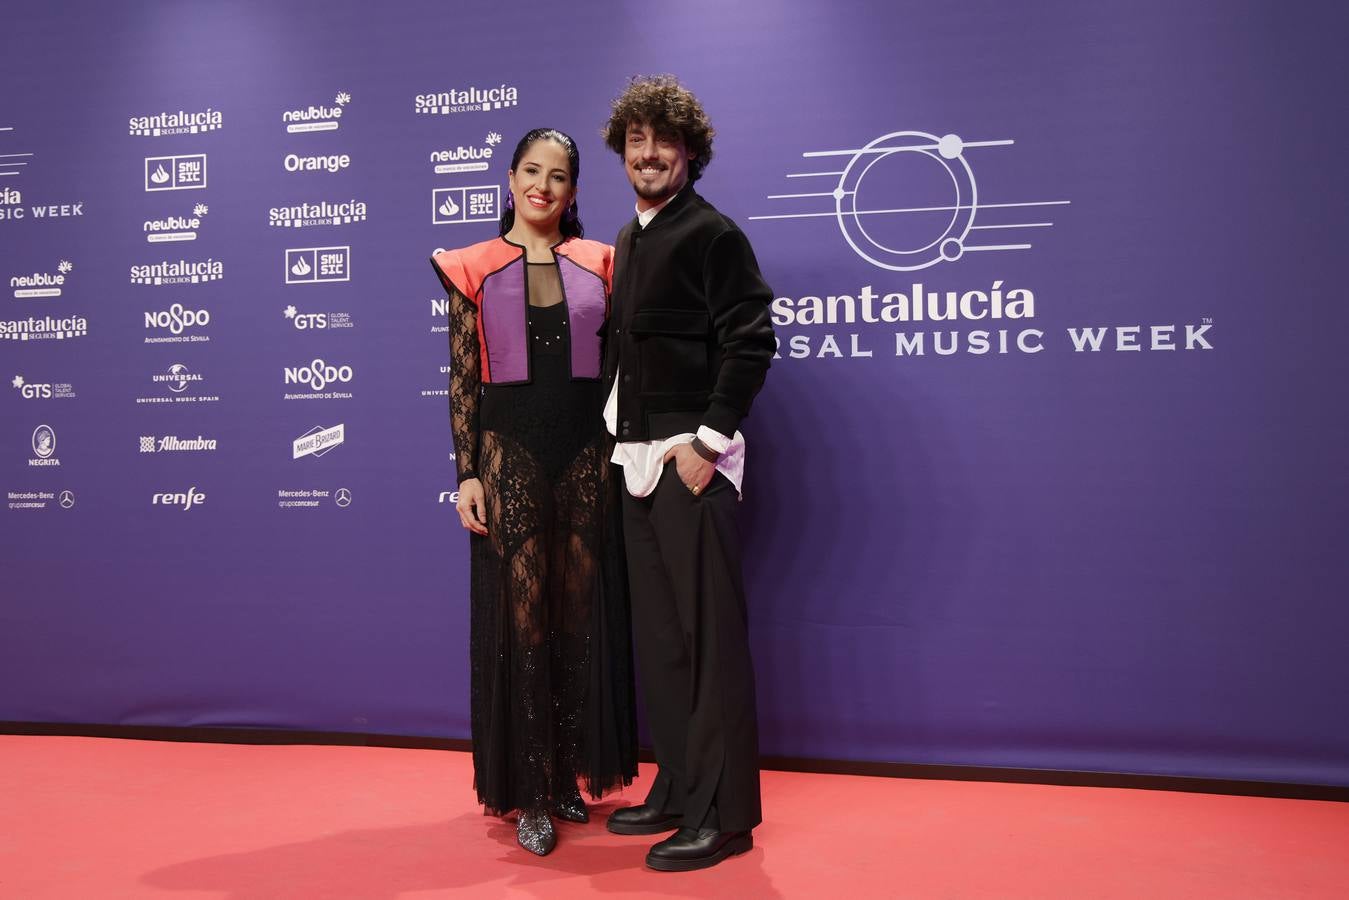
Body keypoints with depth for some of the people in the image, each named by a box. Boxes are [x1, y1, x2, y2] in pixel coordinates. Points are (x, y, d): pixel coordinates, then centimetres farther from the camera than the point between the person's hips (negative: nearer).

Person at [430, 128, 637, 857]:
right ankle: (530, 793, 11)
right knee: (520, 618, 2)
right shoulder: (474, 269, 2)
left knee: (582, 615, 7)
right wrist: (466, 473, -6)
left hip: (587, 453, 2)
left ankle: (572, 773, 22)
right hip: (510, 453, -2)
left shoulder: (597, 264, 6)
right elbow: (462, 379, 0)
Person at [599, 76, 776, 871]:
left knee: (710, 635, -3)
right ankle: (678, 790, 23)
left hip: (691, 456, -8)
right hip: (639, 459, 8)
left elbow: (751, 342, -14)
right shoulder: (626, 241, 17)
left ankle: (724, 813, 5)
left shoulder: (713, 233, -7)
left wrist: (709, 438, -18)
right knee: (659, 634, 12)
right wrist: (618, 432, 13)